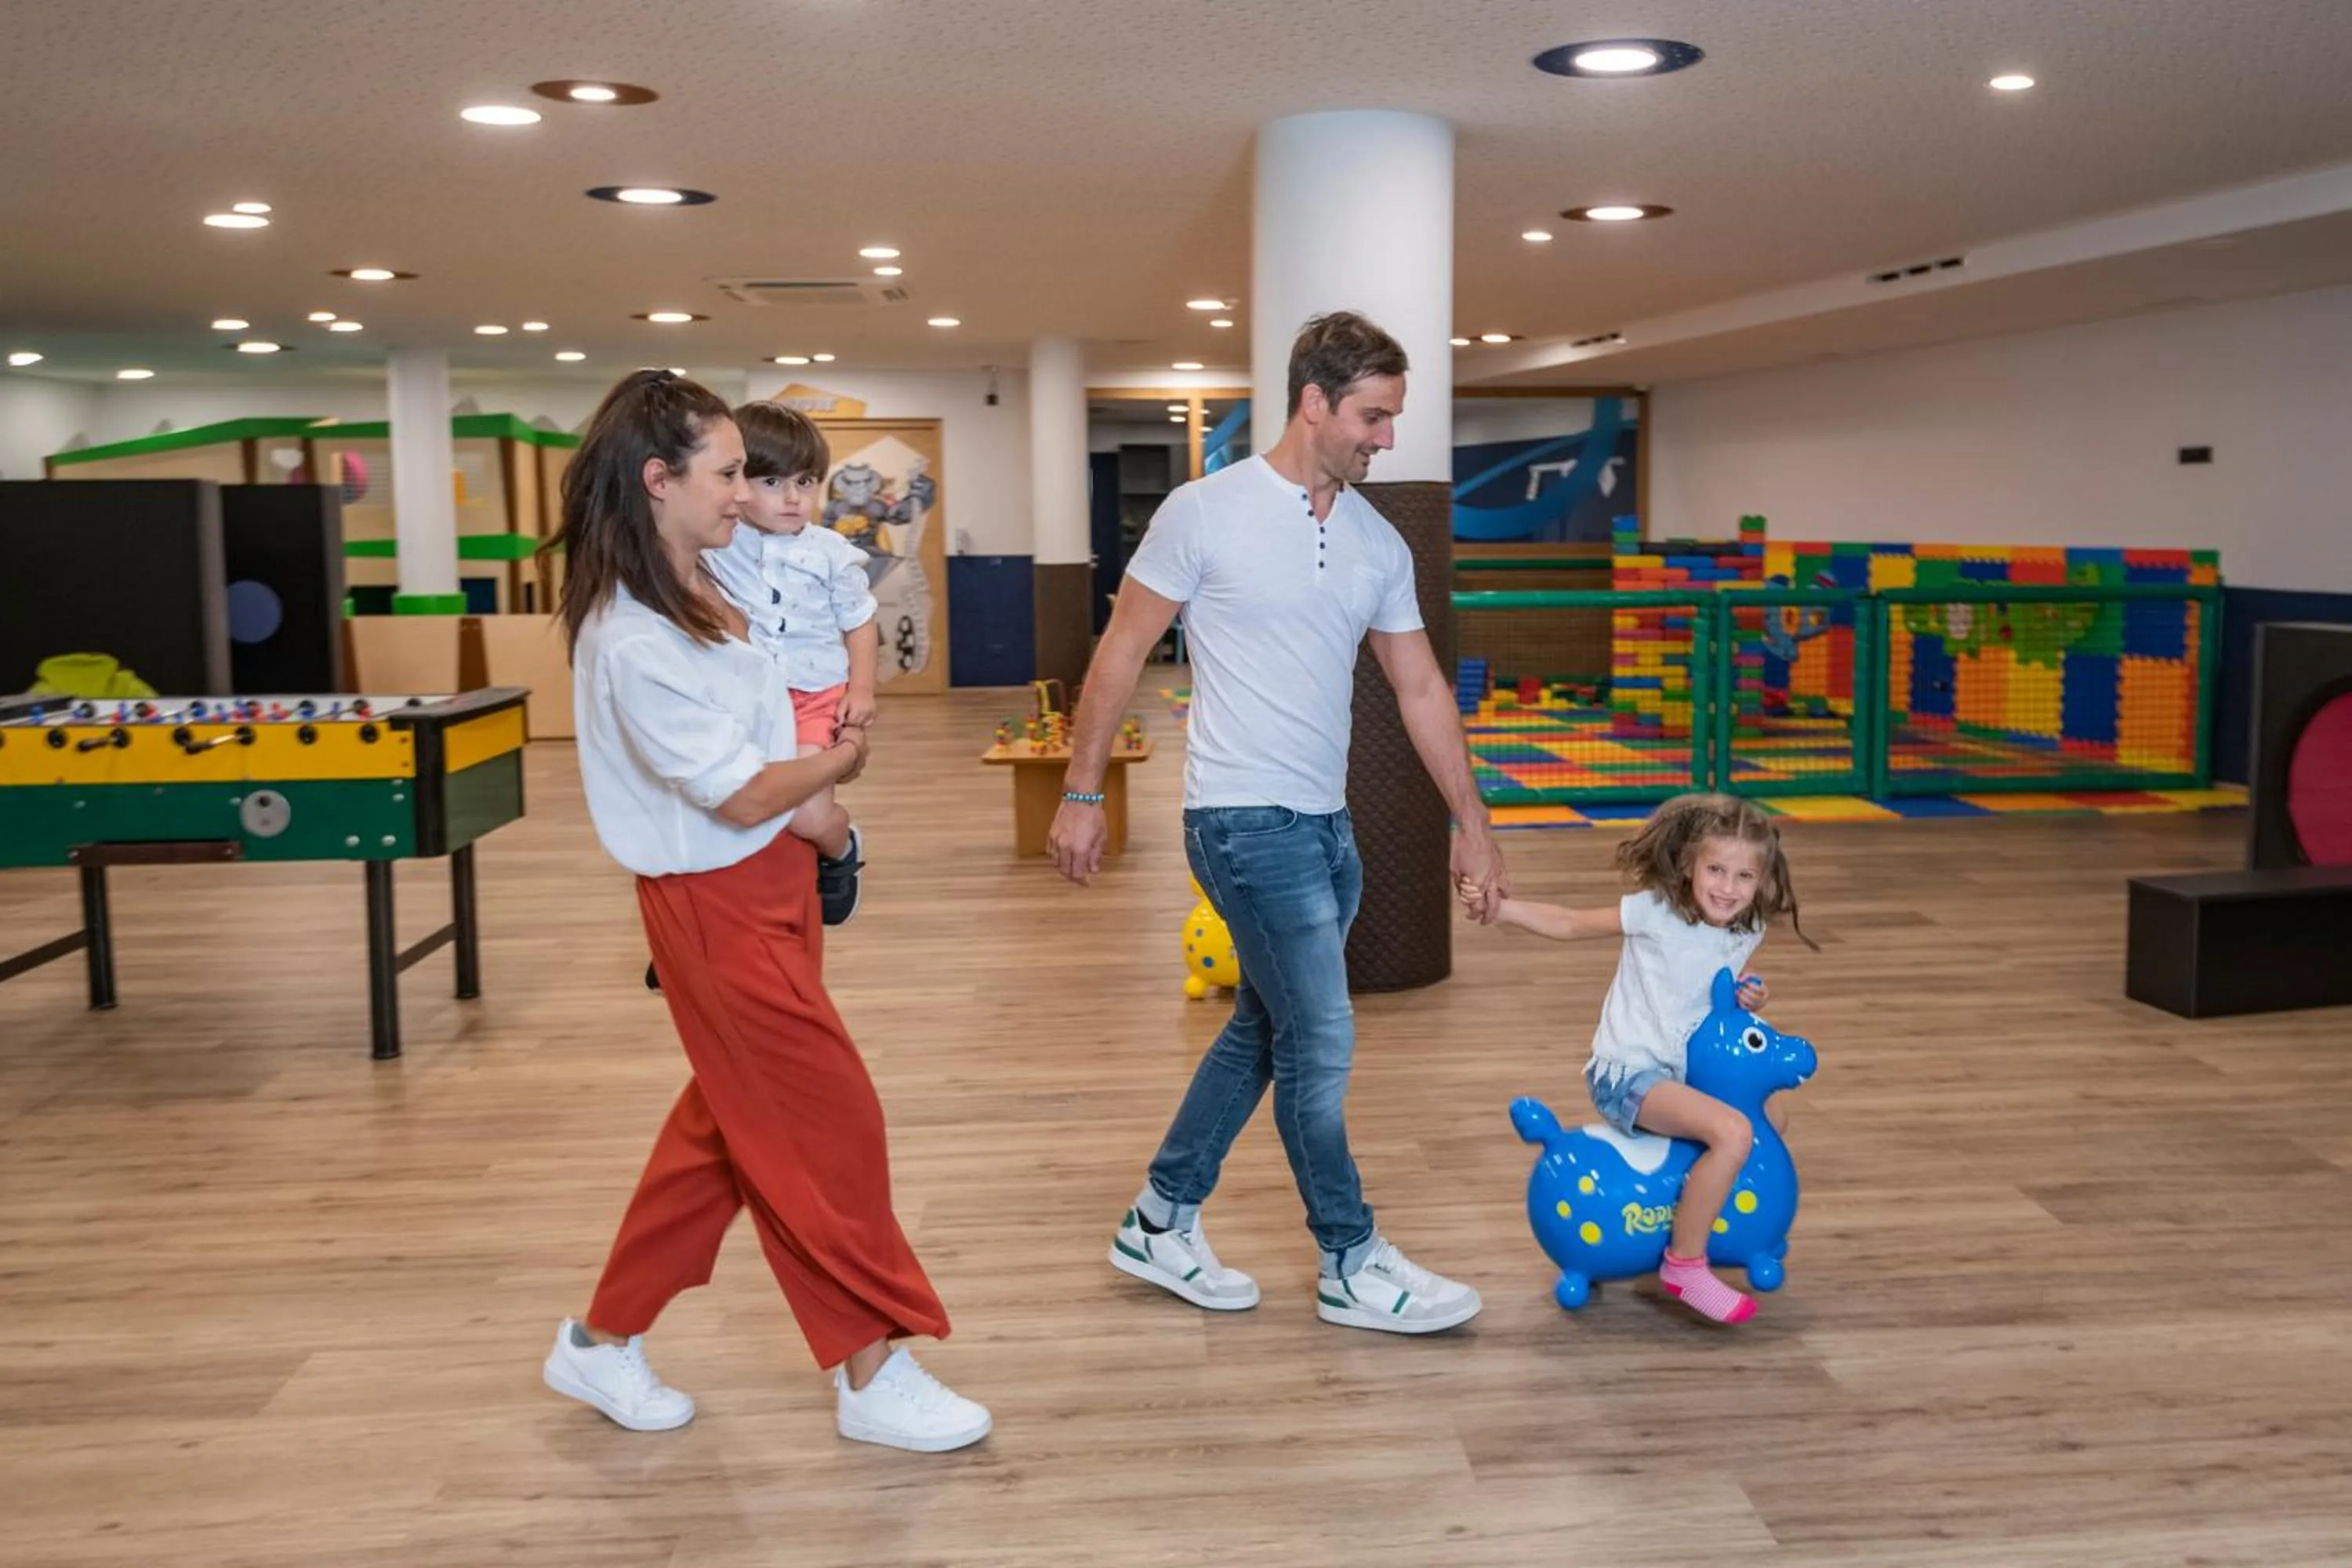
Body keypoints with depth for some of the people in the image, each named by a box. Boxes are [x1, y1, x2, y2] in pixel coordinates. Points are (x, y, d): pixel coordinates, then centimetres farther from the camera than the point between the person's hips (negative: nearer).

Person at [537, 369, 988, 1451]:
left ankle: (604, 1342, 31)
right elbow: (745, 796, -20)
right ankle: (871, 1374, 13)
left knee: (728, 1122, 18)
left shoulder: (699, 594, 5)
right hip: (718, 907, -10)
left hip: (767, 883, 10)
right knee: (830, 1128, -1)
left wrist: (813, 808, 8)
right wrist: (842, 760, -3)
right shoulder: (634, 644, -23)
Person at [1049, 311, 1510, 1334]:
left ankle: (1160, 1226, 29)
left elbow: (1421, 689, 11)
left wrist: (1471, 826, 10)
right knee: (1320, 1044, -3)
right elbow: (1121, 654, -5)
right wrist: (1081, 795, -6)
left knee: (1263, 1033, 15)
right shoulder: (1206, 513, -10)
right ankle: (1352, 1267, 13)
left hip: (1326, 824, 8)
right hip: (1247, 819, -7)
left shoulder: (1379, 545, 7)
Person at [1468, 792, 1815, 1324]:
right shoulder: (1656, 912, -16)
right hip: (1627, 1073, -8)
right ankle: (1685, 1264, -14)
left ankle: (1698, 1208, 31)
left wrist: (1751, 996, -4)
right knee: (1733, 1132, -27)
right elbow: (1572, 925, -10)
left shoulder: (1745, 932, 2)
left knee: (1773, 1115, 21)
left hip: (1680, 1069, 8)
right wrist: (1496, 908, -22)